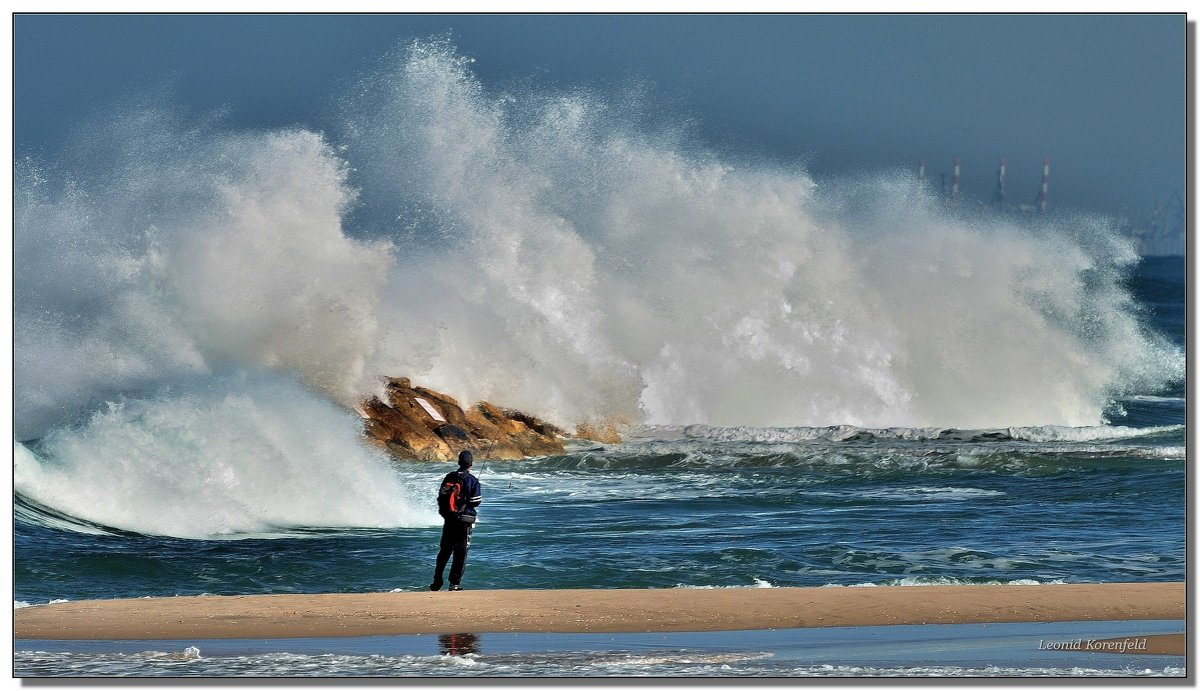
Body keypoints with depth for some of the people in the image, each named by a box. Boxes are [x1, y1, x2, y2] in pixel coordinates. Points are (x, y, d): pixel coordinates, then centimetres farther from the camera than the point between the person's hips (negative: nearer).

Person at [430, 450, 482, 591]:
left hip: (449, 519, 4)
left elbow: (440, 496, 6)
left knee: (444, 551, 15)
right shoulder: (472, 480, -10)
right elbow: (475, 501, -10)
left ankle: (437, 582, 16)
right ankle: (454, 583, -2)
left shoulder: (449, 478, 2)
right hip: (464, 520, -4)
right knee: (460, 553, 2)